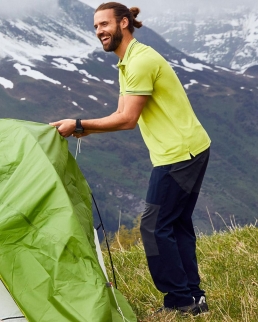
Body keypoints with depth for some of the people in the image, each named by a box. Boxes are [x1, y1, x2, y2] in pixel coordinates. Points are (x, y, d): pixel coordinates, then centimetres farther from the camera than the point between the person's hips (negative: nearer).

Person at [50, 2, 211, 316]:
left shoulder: (140, 61, -17)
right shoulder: (128, 63, 16)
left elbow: (127, 120, -20)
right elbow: (122, 115, 15)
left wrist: (79, 124, -15)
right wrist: (85, 129, 2)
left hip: (179, 154, -11)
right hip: (191, 149, 11)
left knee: (155, 228, -5)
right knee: (177, 225, 14)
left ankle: (180, 301, 3)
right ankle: (194, 297, 19)